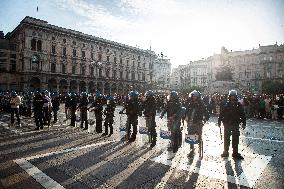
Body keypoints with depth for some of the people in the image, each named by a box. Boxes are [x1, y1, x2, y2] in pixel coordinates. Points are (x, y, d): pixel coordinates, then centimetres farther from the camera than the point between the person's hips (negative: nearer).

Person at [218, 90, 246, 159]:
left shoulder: (239, 105, 2)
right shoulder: (226, 105, -1)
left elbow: (243, 115, 4)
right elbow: (221, 114, 0)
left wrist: (244, 123, 1)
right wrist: (219, 121, -3)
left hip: (236, 125, 0)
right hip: (227, 124, 0)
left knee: (235, 139, 5)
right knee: (226, 139, 9)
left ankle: (235, 153, 15)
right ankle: (225, 152, 21)